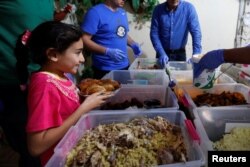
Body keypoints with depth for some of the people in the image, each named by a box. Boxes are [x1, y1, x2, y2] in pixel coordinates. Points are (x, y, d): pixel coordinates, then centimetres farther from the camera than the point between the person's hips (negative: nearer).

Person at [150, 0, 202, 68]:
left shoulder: (188, 8, -12)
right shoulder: (158, 9, -9)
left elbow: (196, 32, -16)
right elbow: (154, 33, -9)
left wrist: (196, 55, -26)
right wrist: (161, 53, -19)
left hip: (180, 53, 0)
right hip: (163, 53, 1)